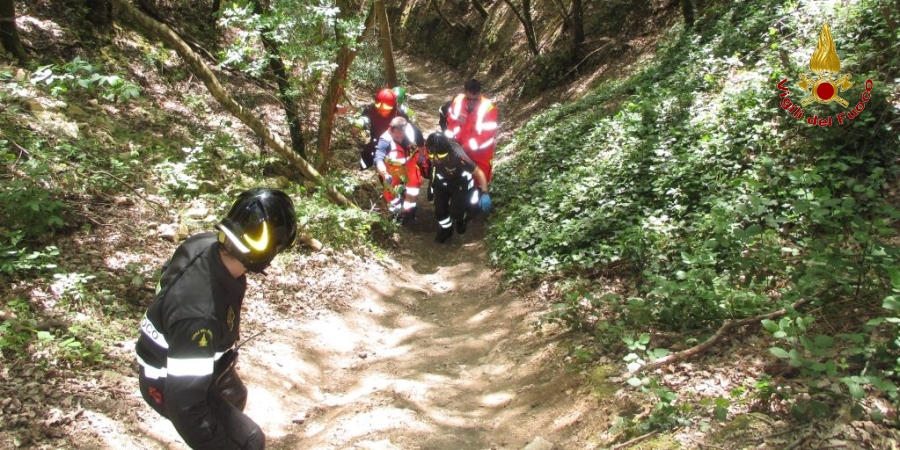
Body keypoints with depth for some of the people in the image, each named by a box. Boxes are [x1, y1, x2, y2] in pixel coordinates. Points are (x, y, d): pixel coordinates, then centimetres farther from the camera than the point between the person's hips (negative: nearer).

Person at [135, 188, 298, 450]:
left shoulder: (205, 244, -20)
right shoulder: (199, 313, -45)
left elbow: (168, 277, 4)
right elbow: (186, 402, -37)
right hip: (174, 385, -8)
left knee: (234, 397, 31)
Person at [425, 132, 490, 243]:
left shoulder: (458, 156, -43)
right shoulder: (432, 148, -33)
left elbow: (479, 172, -30)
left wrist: (485, 193, -25)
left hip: (460, 184, -3)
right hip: (441, 182, 3)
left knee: (455, 213, -5)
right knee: (439, 211, 3)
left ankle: (461, 218, 35)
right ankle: (446, 229, 37)